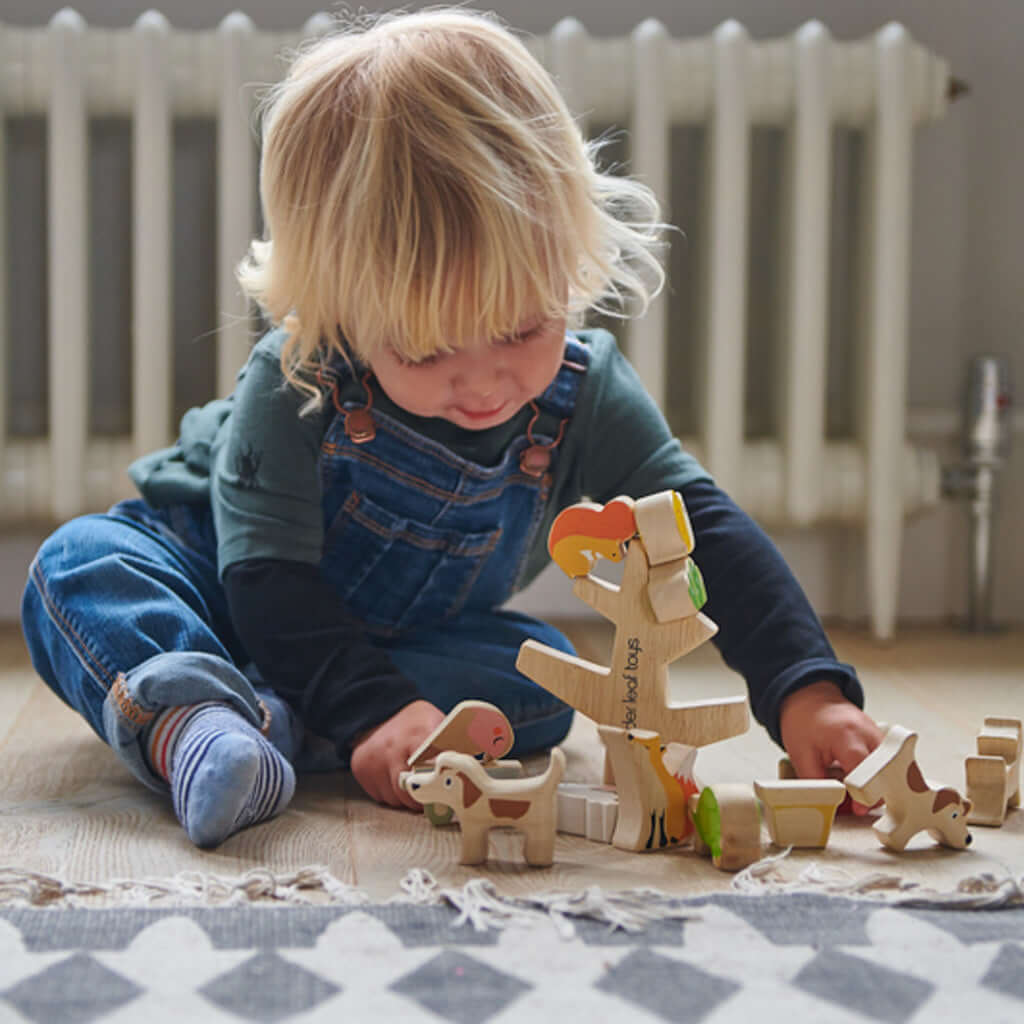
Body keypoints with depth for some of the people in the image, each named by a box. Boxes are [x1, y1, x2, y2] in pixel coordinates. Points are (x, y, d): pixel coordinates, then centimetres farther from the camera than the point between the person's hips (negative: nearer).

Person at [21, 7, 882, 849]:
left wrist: (807, 692, -35)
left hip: (396, 641, 3)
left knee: (548, 679, -24)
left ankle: (273, 721, -35)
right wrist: (375, 707, -46)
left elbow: (708, 532, -21)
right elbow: (268, 579, -31)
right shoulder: (295, 383, -31)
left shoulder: (584, 398, -21)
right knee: (77, 564, -29)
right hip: (210, 583, -2)